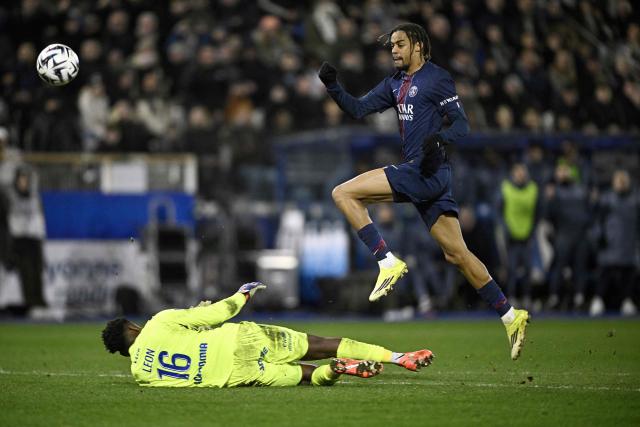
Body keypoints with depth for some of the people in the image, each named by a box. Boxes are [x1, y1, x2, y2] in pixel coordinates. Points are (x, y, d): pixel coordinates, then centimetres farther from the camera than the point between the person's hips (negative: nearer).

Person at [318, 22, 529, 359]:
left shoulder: (437, 78, -4)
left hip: (426, 171, -9)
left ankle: (389, 263, -14)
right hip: (420, 175, 9)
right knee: (457, 254, 7)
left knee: (343, 193, -12)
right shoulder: (396, 83, 20)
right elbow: (359, 109, 17)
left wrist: (440, 138, -27)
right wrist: (333, 87, 2)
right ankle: (511, 317, 8)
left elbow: (461, 124, -8)